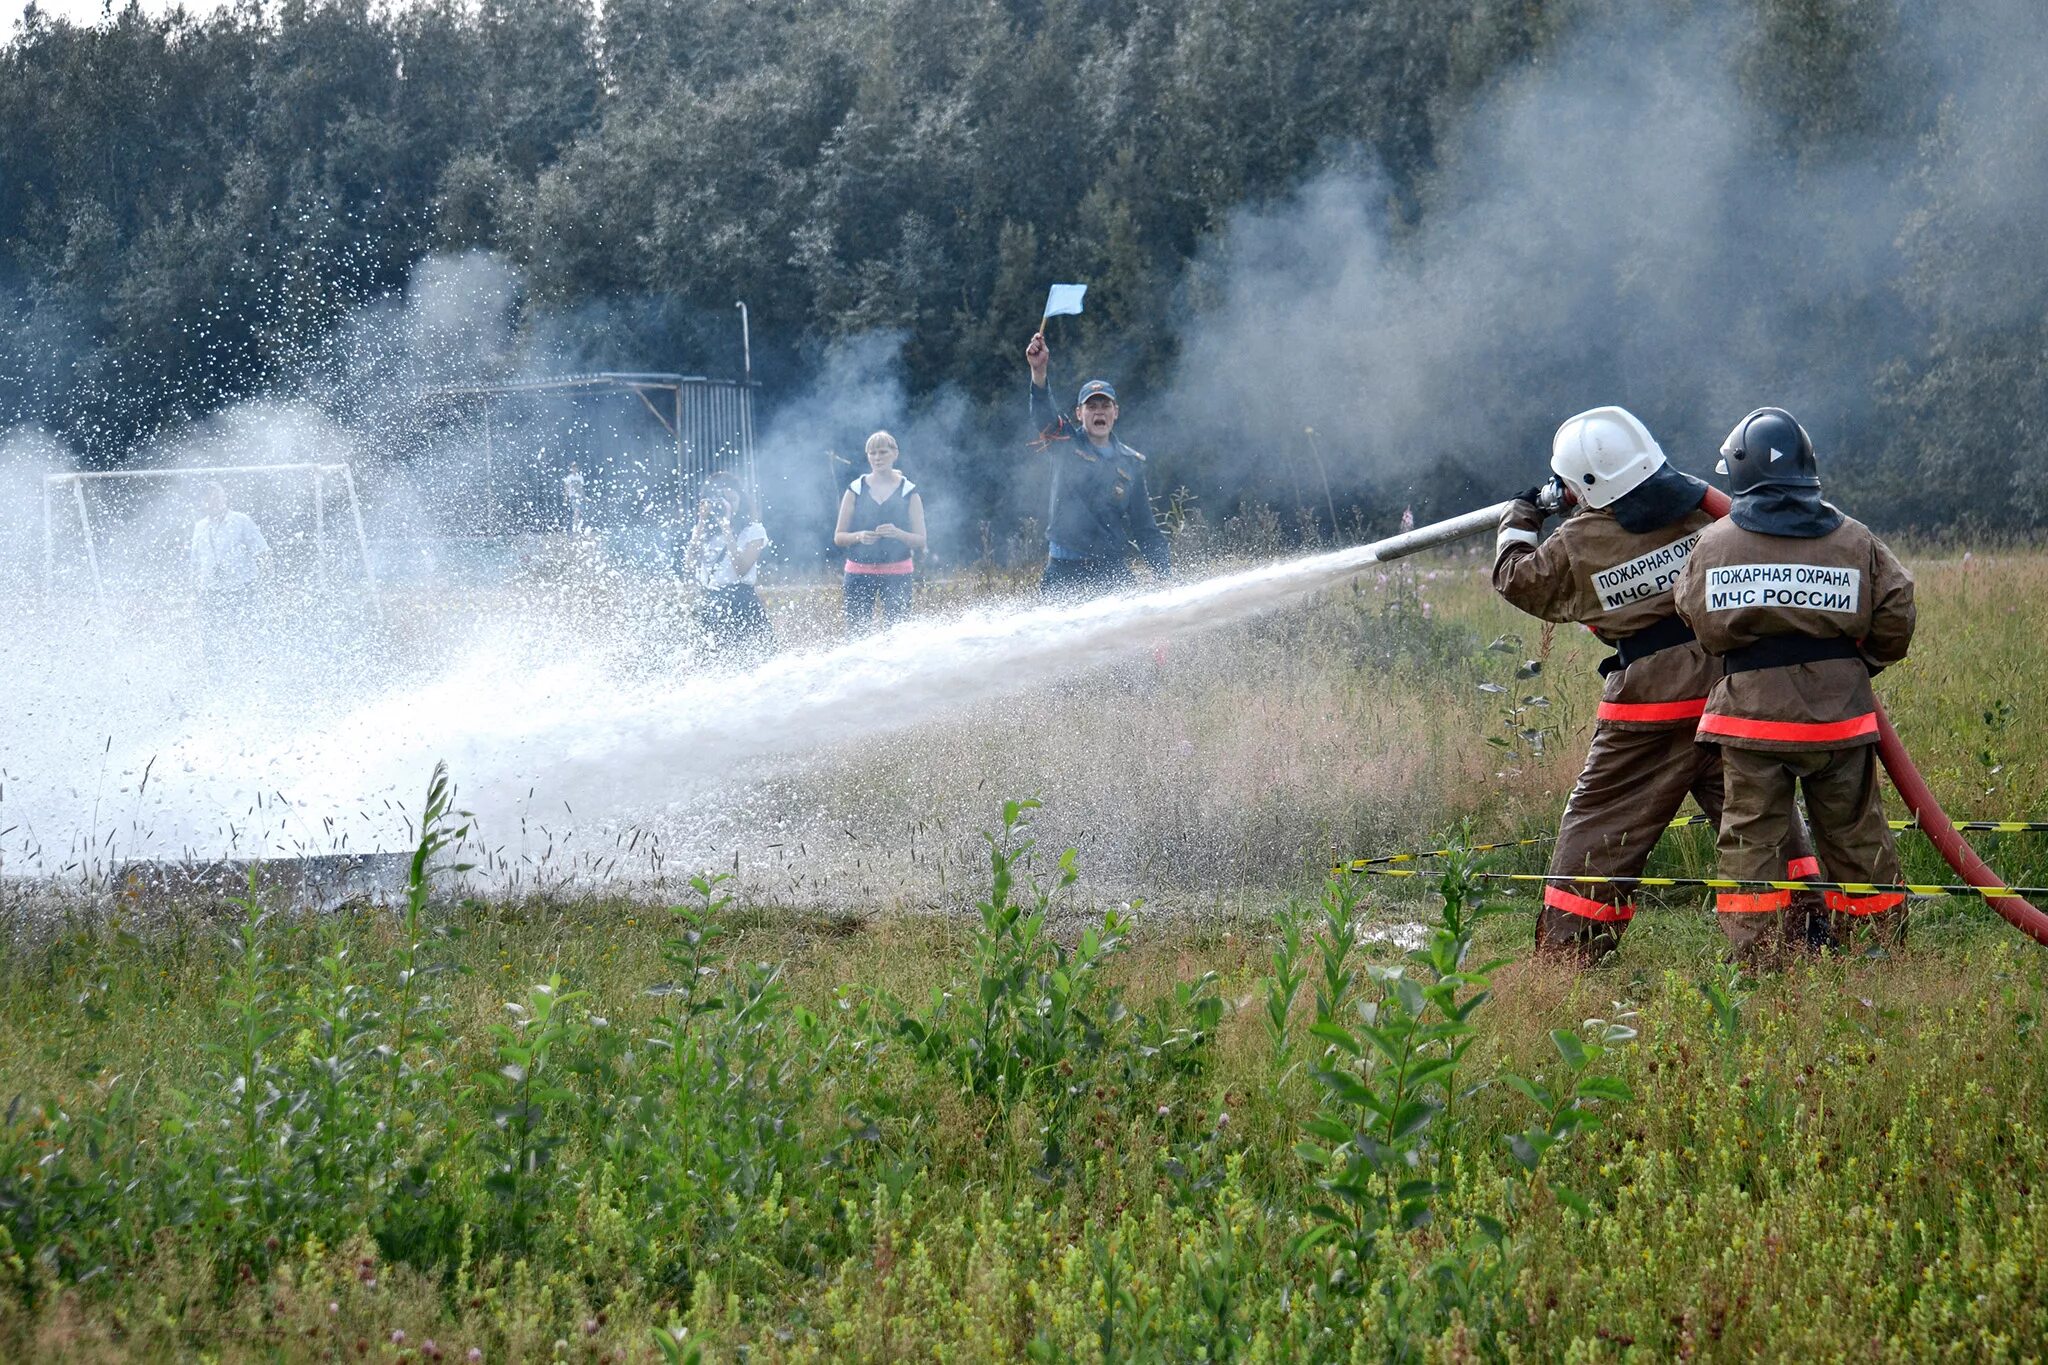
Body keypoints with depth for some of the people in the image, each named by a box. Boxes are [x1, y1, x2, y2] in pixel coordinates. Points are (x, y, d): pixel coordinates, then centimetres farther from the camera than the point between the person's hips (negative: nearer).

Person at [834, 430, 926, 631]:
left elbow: (920, 541, 3)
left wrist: (897, 533, -17)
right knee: (856, 631, -5)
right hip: (859, 572, 1)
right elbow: (838, 537, 6)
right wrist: (858, 536, -14)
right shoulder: (856, 490, 6)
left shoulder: (908, 492, 5)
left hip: (896, 573, -1)